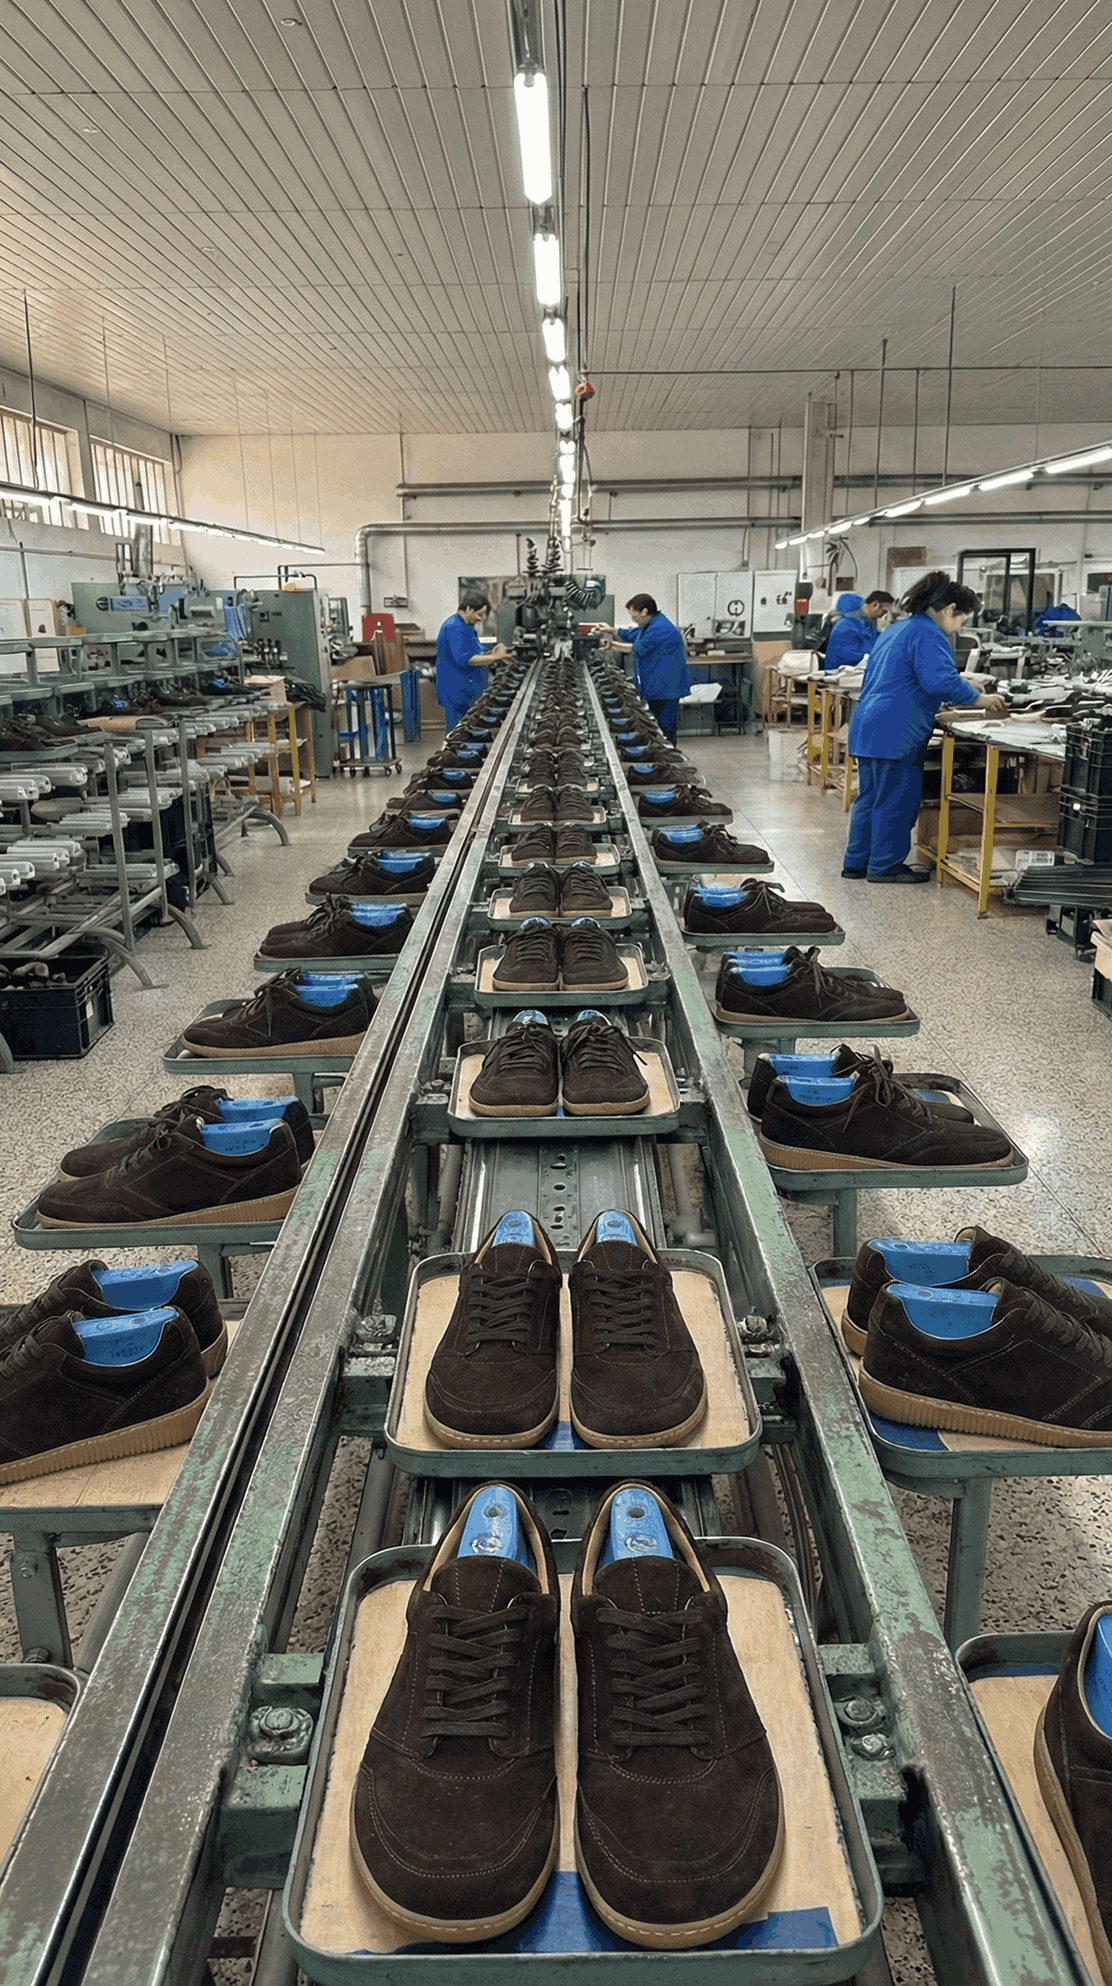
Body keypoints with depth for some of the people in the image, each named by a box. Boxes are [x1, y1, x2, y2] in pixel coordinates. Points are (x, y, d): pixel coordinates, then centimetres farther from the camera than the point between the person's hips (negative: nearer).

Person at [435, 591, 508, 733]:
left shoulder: (465, 626, 16)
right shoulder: (454, 627, -18)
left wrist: (491, 654, 4)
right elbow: (464, 659, -27)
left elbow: (473, 654, 24)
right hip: (458, 692, -11)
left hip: (468, 689, 11)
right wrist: (493, 657, -24)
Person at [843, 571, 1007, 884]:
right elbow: (941, 681, -23)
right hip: (896, 732, -10)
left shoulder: (896, 629, 21)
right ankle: (885, 866, 5)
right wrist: (980, 700, -12)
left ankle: (856, 862, 20)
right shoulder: (927, 635, -12)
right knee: (895, 801, -2)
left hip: (867, 726, 10)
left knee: (870, 797, 15)